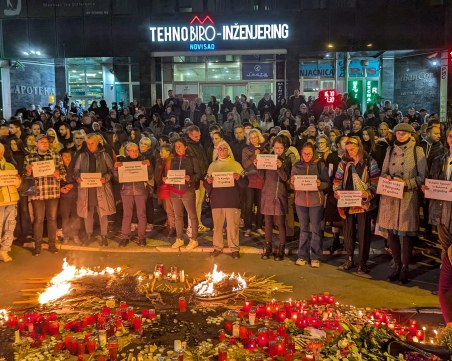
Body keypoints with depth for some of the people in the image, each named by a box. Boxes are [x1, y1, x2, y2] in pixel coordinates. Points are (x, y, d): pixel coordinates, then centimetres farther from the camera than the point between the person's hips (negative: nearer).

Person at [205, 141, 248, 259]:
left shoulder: (236, 165, 6)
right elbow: (206, 185, 14)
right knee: (217, 225, 6)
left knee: (233, 225, -2)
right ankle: (217, 247, 16)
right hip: (216, 200, 2)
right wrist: (208, 182, -9)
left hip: (232, 200, -2)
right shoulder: (212, 165, 13)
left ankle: (234, 248, 6)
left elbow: (245, 183, 3)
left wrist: (238, 178, -17)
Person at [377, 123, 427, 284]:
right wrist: (387, 178, -4)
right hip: (389, 196, 4)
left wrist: (406, 183, -15)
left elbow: (422, 176, -2)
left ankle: (405, 267, 11)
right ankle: (397, 264, 20)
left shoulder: (417, 151, 1)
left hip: (408, 196, -4)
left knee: (406, 232, -1)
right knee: (391, 231, 5)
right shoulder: (390, 150, 14)